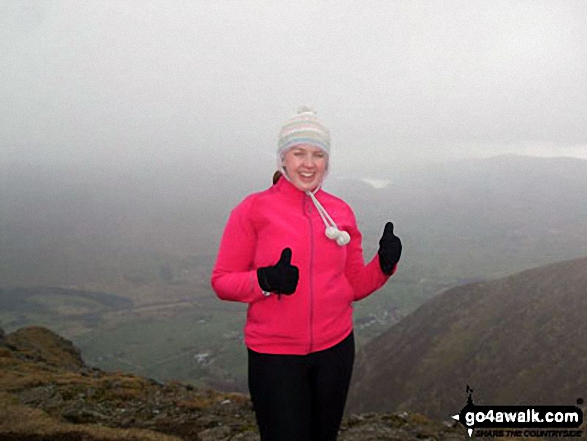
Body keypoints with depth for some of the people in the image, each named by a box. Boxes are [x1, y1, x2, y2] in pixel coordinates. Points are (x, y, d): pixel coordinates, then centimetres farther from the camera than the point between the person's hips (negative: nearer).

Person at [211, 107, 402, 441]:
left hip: (335, 349, 4)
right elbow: (222, 281, -7)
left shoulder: (341, 212, 3)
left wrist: (384, 265, -10)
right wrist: (265, 280, -25)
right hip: (275, 354, -4)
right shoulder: (254, 209, -8)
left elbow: (355, 286, 8)